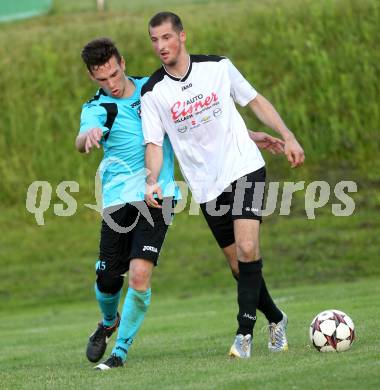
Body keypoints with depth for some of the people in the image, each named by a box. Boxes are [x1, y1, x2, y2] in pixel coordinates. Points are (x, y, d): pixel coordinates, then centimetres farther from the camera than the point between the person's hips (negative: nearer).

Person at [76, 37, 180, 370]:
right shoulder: (97, 108, -4)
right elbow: (81, 142, -26)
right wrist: (88, 136, -52)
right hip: (119, 201, 0)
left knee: (140, 273, -16)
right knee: (107, 278, 2)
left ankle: (121, 351, -2)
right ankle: (109, 323, 38)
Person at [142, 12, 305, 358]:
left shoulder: (218, 67, -1)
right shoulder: (153, 92, -2)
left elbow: (256, 101, 10)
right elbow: (154, 144, -4)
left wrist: (287, 136, 3)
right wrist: (152, 180, -21)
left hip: (245, 168, -2)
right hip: (207, 186, 2)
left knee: (247, 248, -19)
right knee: (238, 263, 4)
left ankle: (245, 333, -15)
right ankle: (275, 319, 27)